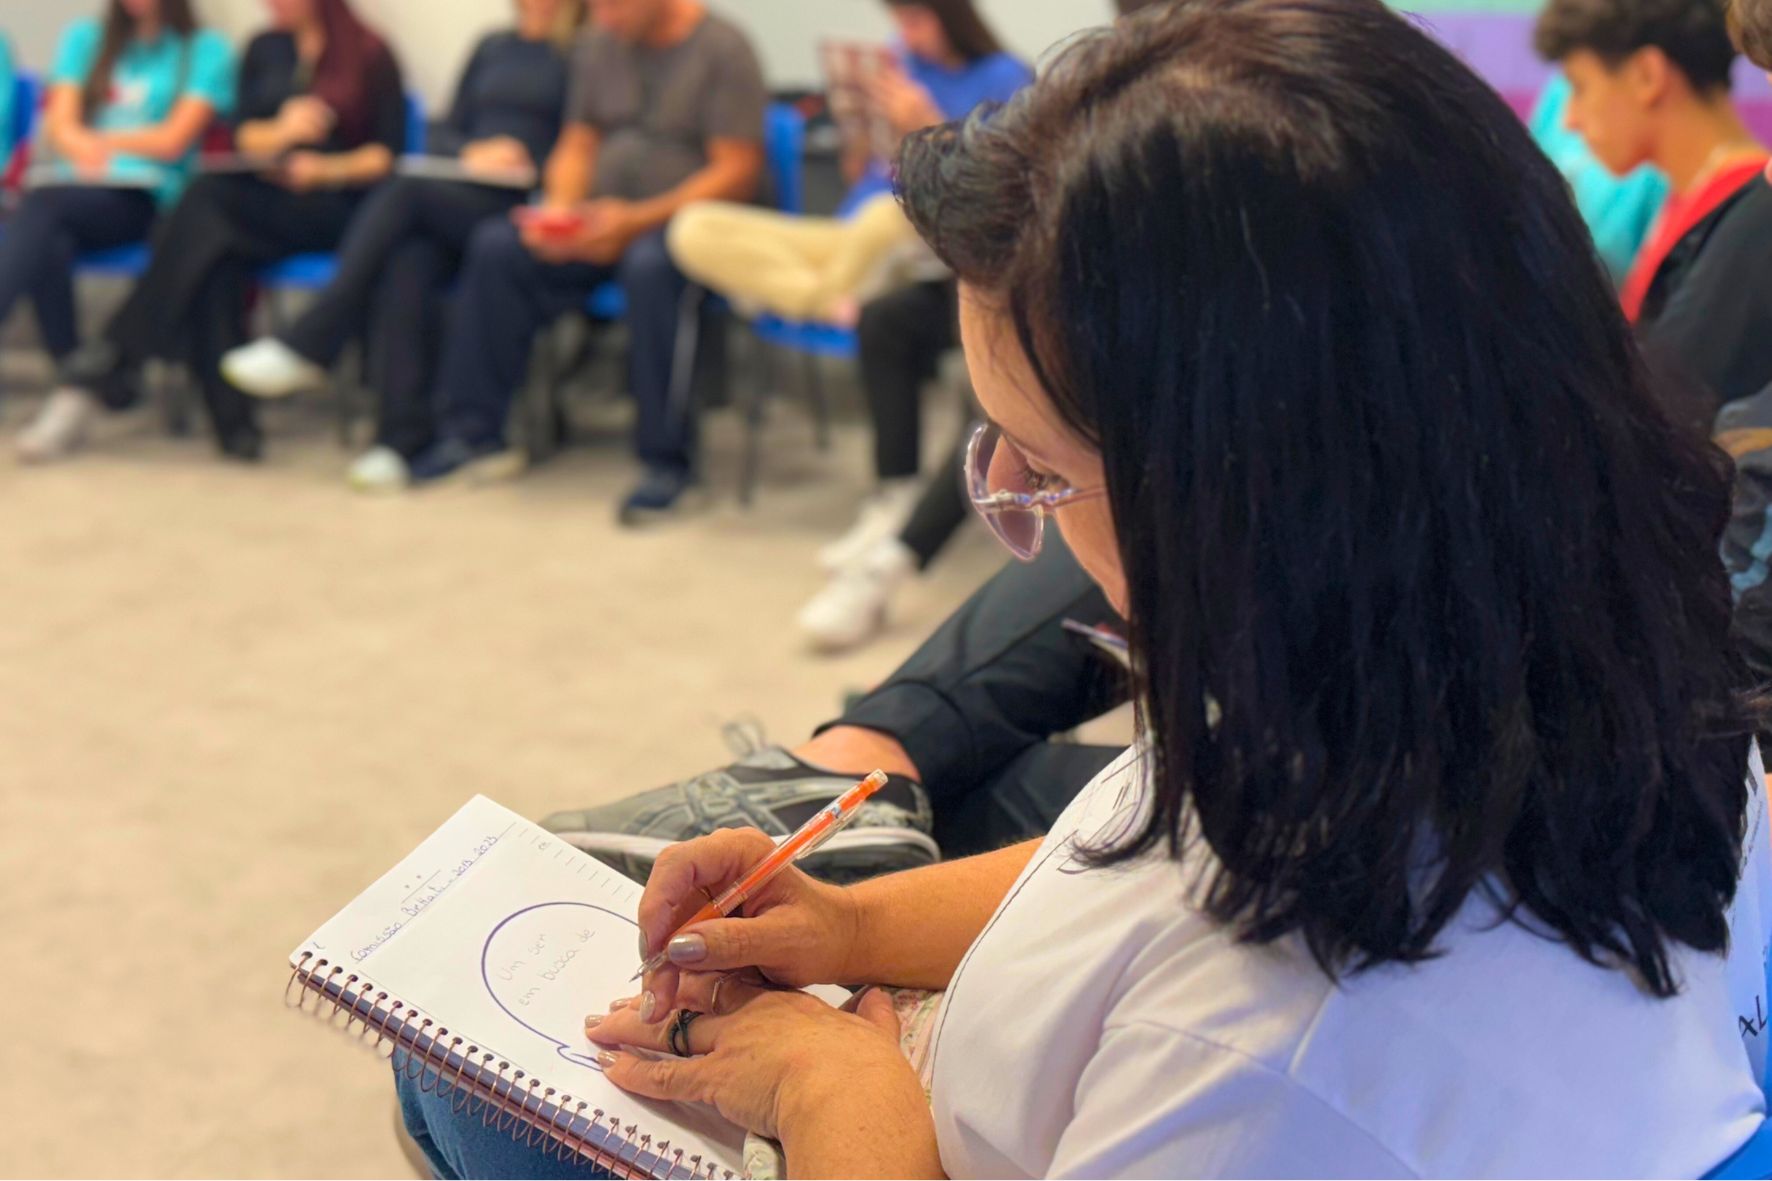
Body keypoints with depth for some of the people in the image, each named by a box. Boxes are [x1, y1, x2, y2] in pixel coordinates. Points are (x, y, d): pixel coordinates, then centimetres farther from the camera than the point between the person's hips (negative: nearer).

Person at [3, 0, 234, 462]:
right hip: (68, 185, 3)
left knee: (42, 210, -33)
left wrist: (99, 139, 1)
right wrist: (84, 149, -14)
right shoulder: (85, 38, 22)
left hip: (142, 198, -3)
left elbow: (173, 140, 0)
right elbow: (61, 124, 8)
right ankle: (70, 394, -33)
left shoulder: (206, 49, 10)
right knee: (50, 242, -33)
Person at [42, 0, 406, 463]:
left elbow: (388, 154, 0)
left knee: (211, 195, -30)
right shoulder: (264, 50, 20)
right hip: (266, 203, 5)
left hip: (337, 207, -4)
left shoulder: (370, 56, 5)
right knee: (218, 259, -31)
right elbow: (244, 135, 16)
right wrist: (280, 132, -6)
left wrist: (327, 169, -15)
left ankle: (119, 351, -31)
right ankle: (231, 419, -36)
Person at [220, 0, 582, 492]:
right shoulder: (492, 49, 25)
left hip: (524, 210, -4)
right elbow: (445, 132, 23)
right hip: (459, 200, 4)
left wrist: (535, 170, -15)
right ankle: (403, 434, -35)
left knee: (407, 191, -30)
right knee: (407, 265, -30)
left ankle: (307, 345, -26)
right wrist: (471, 152, 2)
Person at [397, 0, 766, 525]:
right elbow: (577, 146, 16)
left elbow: (737, 172, -14)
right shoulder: (601, 44, 12)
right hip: (601, 220, 6)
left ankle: (668, 462, -30)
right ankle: (474, 434, -8)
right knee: (495, 247, -16)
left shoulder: (722, 49, -8)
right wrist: (558, 208, -6)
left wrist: (636, 220, -23)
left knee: (649, 266, -38)